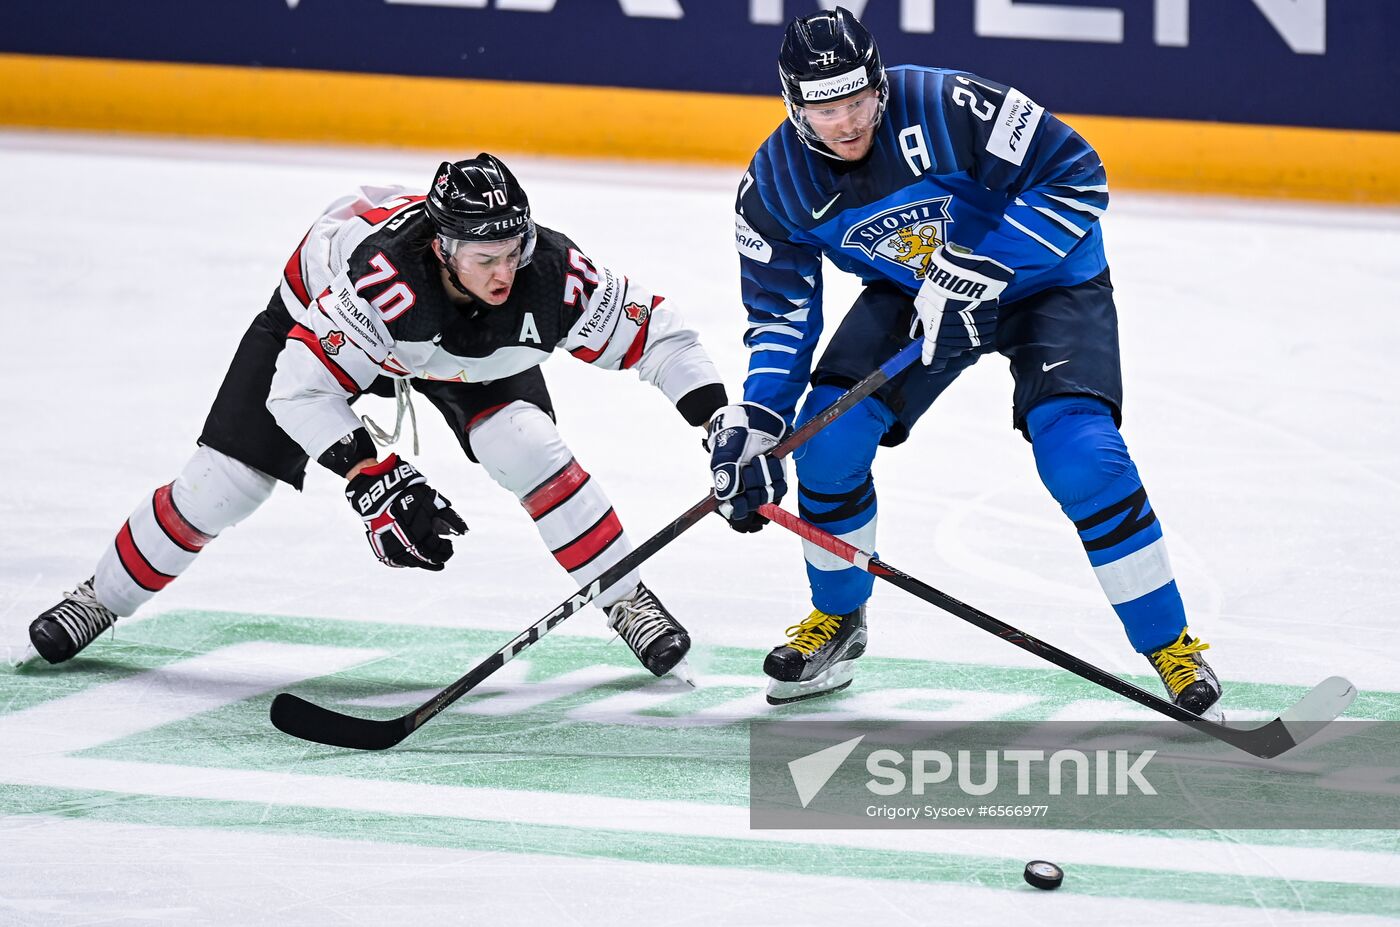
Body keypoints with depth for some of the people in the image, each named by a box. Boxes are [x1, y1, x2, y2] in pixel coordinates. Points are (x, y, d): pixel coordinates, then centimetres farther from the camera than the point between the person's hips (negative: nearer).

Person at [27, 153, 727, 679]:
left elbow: (655, 332, -24)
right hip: (321, 313, -2)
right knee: (222, 483, -3)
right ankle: (104, 596, 20)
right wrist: (376, 484, -45)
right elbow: (302, 386, -39)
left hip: (472, 355, 2)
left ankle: (628, 603, -4)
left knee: (528, 449, -22)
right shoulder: (382, 276, -46)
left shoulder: (549, 274, -36)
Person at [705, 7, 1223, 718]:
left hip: (1043, 280, -5)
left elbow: (1075, 176, -28)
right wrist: (753, 424, -20)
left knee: (1081, 456, -22)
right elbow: (782, 313, -6)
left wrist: (977, 270, -33)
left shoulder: (947, 107, -33)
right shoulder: (775, 187, -16)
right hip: (910, 289, 5)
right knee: (828, 429, -12)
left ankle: (1172, 649, -9)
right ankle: (837, 621, 14)